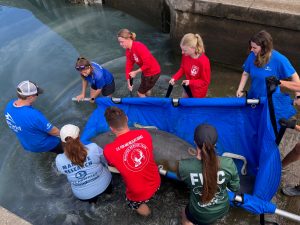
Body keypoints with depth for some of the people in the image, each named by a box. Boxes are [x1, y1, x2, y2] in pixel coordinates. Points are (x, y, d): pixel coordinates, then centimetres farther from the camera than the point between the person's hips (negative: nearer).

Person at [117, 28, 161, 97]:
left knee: (140, 93, 3)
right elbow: (128, 66, 1)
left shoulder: (139, 47, -29)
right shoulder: (128, 51, -2)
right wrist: (129, 83, -1)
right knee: (146, 90, 28)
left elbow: (148, 64, -31)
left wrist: (135, 72, -20)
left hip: (153, 72, -9)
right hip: (145, 72, 9)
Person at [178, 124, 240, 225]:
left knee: (186, 216, 33)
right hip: (222, 209, 2)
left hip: (200, 215, -2)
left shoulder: (184, 166, -32)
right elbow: (235, 188, -10)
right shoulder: (228, 163, -29)